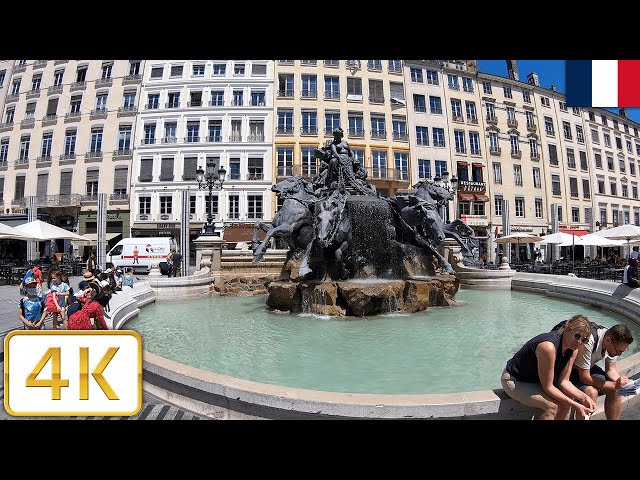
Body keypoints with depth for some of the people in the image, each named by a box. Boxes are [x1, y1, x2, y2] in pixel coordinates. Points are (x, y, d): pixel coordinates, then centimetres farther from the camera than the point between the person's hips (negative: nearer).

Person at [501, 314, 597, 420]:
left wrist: (583, 397, -16)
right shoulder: (549, 347, -34)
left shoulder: (573, 349, -6)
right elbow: (548, 388, -26)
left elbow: (564, 381, -2)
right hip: (514, 380, -9)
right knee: (552, 406, -24)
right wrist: (575, 405, -24)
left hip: (536, 380, 9)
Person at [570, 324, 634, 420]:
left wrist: (619, 382, -19)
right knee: (591, 392, -29)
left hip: (589, 367, 8)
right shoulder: (587, 343, -36)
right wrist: (614, 385, -28)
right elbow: (584, 377, -29)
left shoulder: (615, 343, -12)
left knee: (616, 389, -9)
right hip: (568, 370, -8)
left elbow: (611, 369, 1)